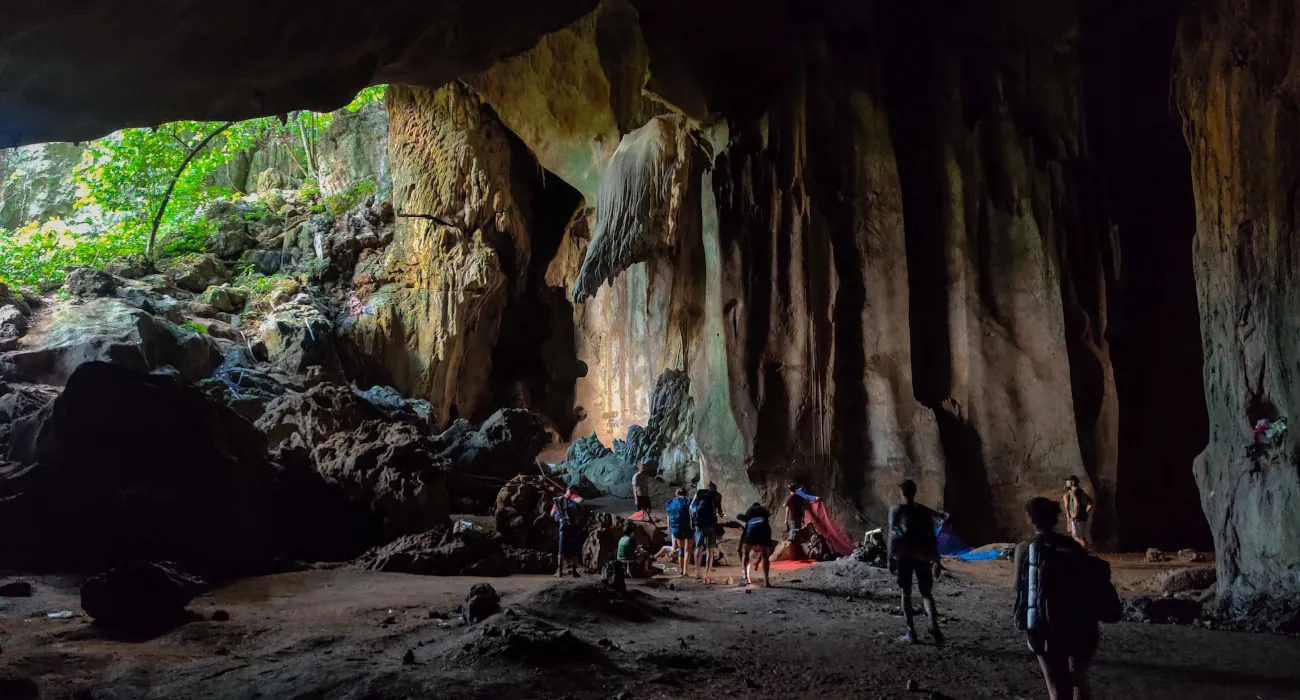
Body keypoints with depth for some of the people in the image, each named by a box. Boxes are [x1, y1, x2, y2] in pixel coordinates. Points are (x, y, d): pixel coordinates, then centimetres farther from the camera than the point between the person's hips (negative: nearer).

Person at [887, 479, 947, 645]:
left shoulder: (896, 510, -3)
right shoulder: (924, 511, 5)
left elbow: (892, 536, -7)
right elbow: (932, 536, 4)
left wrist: (891, 558, -3)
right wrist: (935, 558, 11)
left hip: (903, 557, -2)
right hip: (922, 557, 2)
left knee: (906, 594, 6)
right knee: (926, 593, 7)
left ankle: (911, 632, 3)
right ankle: (934, 627, -13)